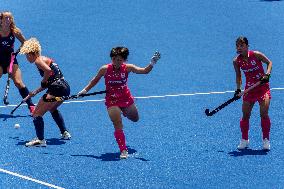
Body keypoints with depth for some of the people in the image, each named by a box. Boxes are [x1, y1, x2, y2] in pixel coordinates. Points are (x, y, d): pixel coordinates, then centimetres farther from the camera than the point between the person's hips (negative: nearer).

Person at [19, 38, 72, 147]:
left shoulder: (38, 60, -8)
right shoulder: (44, 59, 21)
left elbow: (48, 70, -29)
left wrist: (43, 82, -14)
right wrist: (35, 92, 20)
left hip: (57, 88, -10)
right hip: (65, 88, 10)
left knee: (37, 113, -8)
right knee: (52, 109, 38)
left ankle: (40, 140, -16)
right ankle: (65, 133, 43)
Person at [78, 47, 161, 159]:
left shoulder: (127, 68, -17)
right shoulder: (105, 69, -17)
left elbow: (144, 71, -27)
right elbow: (95, 80, 2)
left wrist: (152, 64, -45)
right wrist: (85, 90, 1)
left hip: (126, 98, 3)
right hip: (112, 101, -2)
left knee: (135, 119, 24)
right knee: (118, 126, -13)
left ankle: (125, 112, 58)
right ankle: (123, 150, -6)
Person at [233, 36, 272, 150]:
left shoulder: (256, 55, -14)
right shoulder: (236, 61, -5)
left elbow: (269, 62, 0)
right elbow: (238, 76, 7)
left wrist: (267, 74, -16)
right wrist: (238, 89, -5)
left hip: (263, 87, -3)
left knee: (264, 114, -12)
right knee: (245, 115, 2)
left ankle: (266, 140, 2)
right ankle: (244, 140, 20)